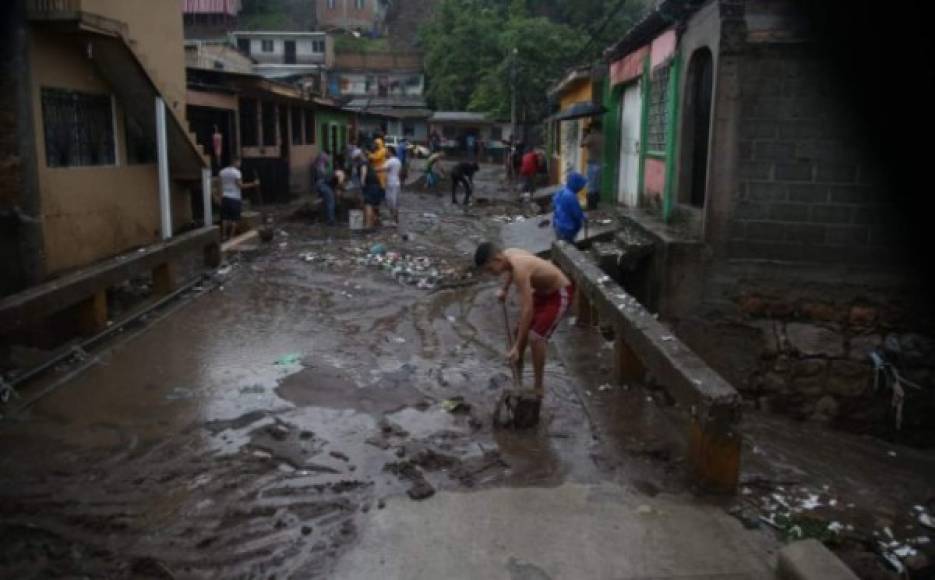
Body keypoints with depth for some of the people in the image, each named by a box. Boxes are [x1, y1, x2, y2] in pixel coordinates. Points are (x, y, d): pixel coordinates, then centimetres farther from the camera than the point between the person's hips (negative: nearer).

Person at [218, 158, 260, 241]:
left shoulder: (222, 172, 8)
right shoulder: (236, 172, -11)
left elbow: (220, 186, 10)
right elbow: (240, 185, -15)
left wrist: (221, 198, 16)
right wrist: (253, 184, -12)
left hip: (225, 197, 6)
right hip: (235, 198, -6)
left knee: (225, 218, 8)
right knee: (234, 219, 1)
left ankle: (224, 236, 7)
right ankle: (231, 236, 1)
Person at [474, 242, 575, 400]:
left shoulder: (520, 269, -36)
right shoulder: (507, 254, -10)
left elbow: (527, 310, -39)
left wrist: (517, 347, -39)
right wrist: (504, 289, 7)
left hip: (560, 293, -9)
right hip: (541, 291, 9)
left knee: (535, 337, -17)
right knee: (520, 331, 12)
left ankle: (538, 387, -3)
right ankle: (517, 379, 31)